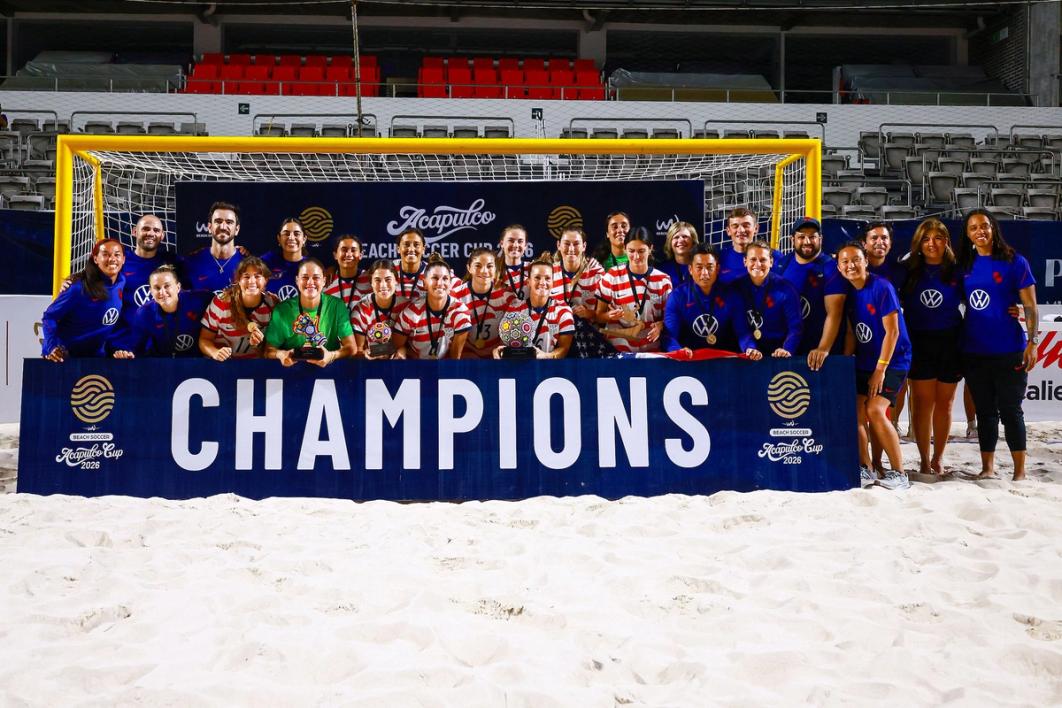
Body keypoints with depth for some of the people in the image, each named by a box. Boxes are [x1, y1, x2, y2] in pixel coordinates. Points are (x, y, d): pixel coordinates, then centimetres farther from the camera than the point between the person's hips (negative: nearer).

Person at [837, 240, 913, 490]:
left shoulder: (882, 288, -15)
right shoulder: (849, 293, 5)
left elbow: (892, 331, -15)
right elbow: (851, 332, 9)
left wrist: (880, 369, -16)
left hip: (892, 361, -6)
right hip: (864, 362, 6)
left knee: (874, 411, -19)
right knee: (855, 412, -3)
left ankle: (899, 473, -8)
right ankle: (866, 470, 10)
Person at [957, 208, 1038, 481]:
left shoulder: (1014, 262, -2)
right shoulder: (964, 265, 8)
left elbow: (1030, 306, -4)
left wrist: (1032, 342, -12)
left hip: (1009, 351, -4)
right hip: (974, 352, 4)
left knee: (1010, 411, 0)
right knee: (985, 411, 10)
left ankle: (1020, 470, 8)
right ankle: (987, 468, 17)